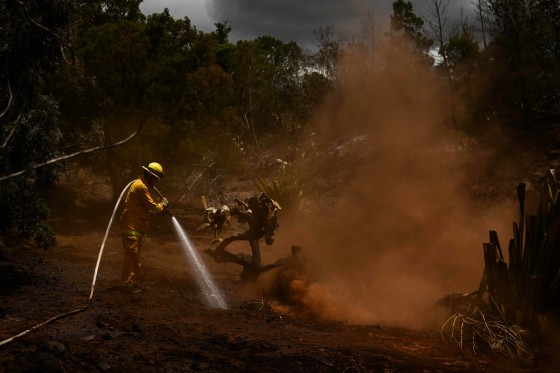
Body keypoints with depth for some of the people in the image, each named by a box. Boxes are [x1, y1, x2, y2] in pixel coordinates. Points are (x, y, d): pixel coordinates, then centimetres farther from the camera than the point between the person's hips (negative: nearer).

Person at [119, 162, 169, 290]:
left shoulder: (143, 185, 19)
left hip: (136, 227, 11)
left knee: (136, 257, 15)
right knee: (132, 255, -12)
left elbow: (146, 209, 22)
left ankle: (133, 283, 23)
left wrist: (160, 211, 11)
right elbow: (152, 207, -16)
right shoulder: (141, 186, -15)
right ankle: (127, 283, -11)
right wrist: (163, 204, 1)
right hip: (131, 227, -11)